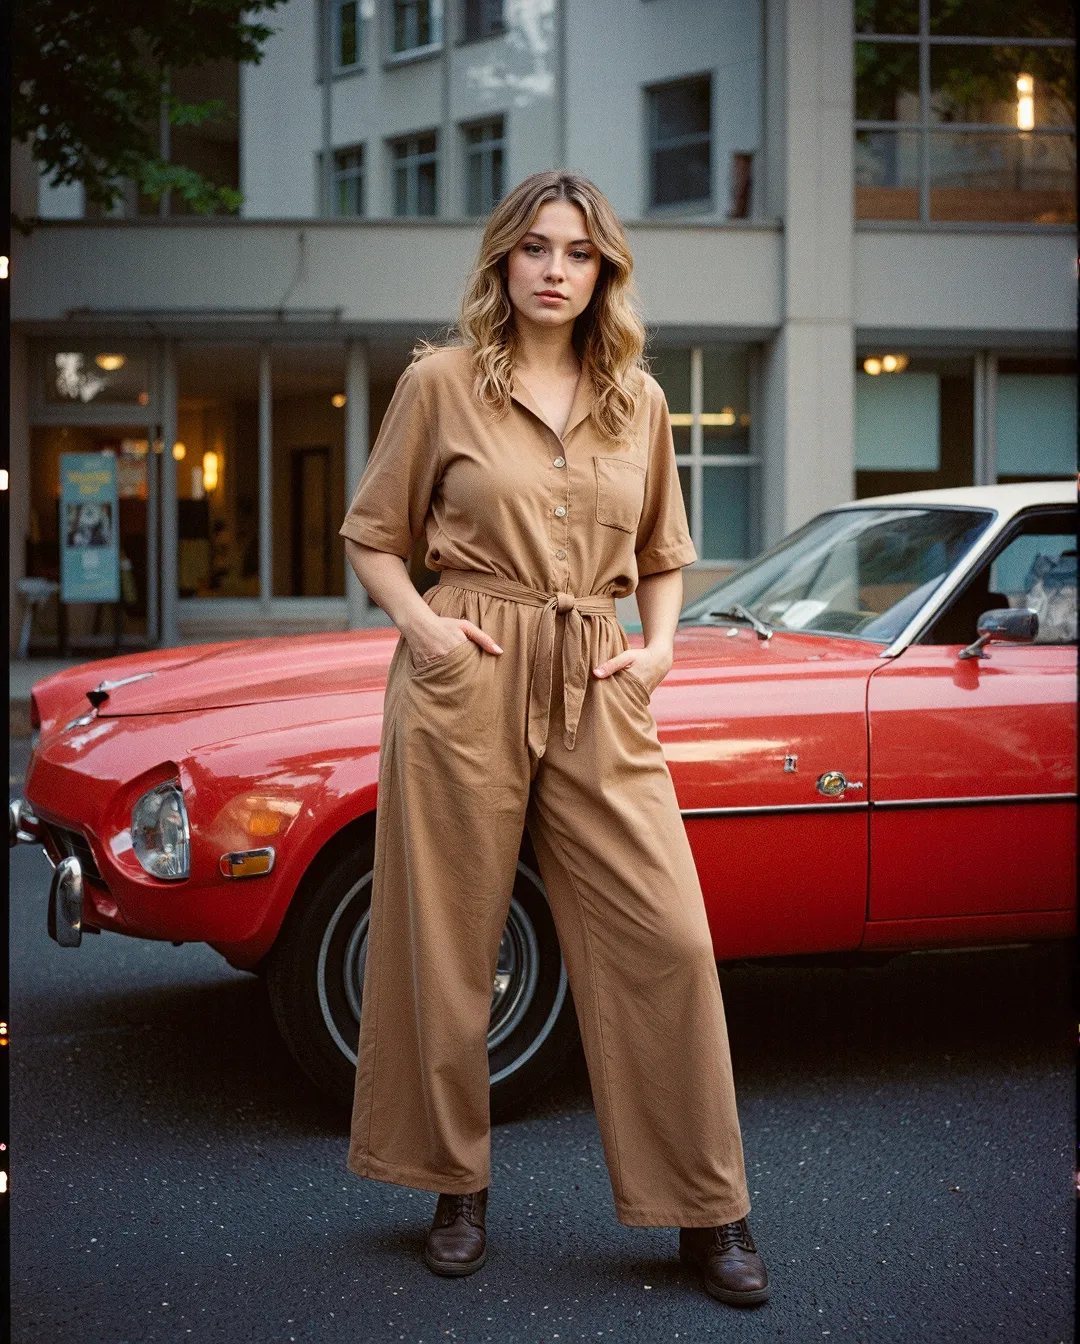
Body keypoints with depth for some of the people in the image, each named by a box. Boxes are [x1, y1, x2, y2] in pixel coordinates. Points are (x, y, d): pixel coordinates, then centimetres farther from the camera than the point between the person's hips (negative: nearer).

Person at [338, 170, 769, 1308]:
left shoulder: (638, 400, 11)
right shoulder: (441, 381, 3)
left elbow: (663, 556, 21)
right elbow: (370, 533, 9)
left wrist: (657, 649, 3)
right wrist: (421, 625, -7)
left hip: (595, 693, 2)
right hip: (465, 684, -2)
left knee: (667, 938, -5)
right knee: (449, 943, 4)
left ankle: (707, 1213, 7)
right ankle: (458, 1188, 24)